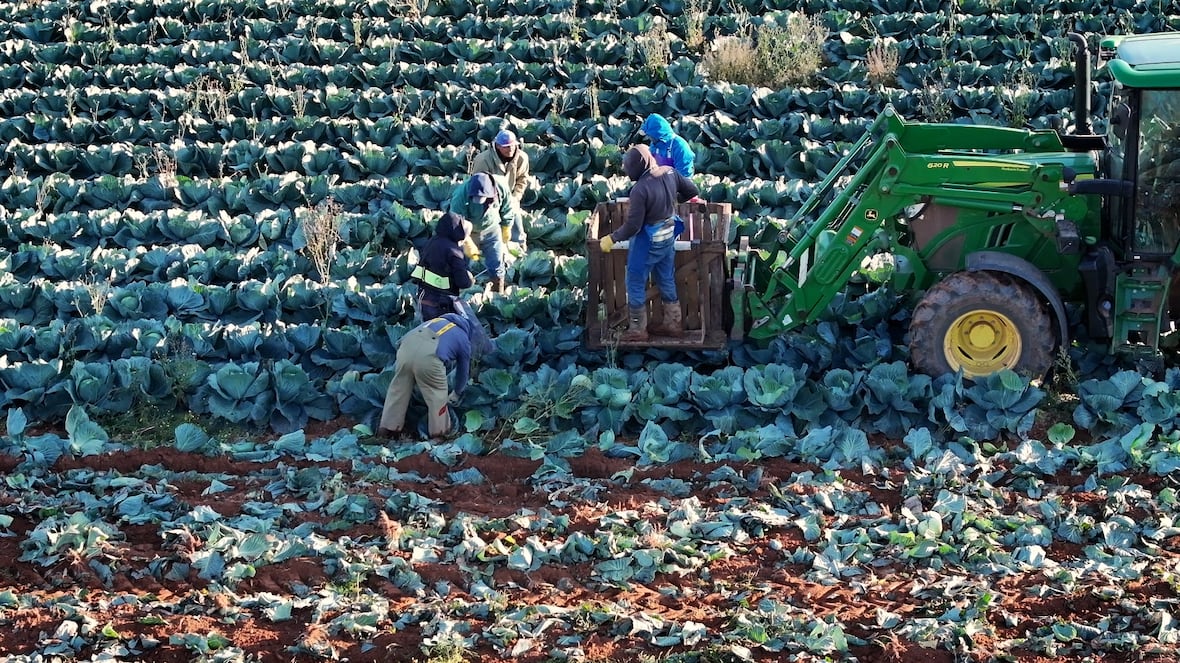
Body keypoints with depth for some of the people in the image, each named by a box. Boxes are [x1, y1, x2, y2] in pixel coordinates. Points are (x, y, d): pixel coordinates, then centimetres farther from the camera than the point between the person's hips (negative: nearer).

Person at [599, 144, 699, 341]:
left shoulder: (640, 189, -30)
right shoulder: (670, 173, -10)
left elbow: (632, 226, -25)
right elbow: (692, 191, 4)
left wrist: (612, 239, -11)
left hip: (648, 242, -7)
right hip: (668, 237, 7)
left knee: (635, 284, 10)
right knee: (667, 281, 22)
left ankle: (637, 330, 20)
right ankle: (672, 323, 34)